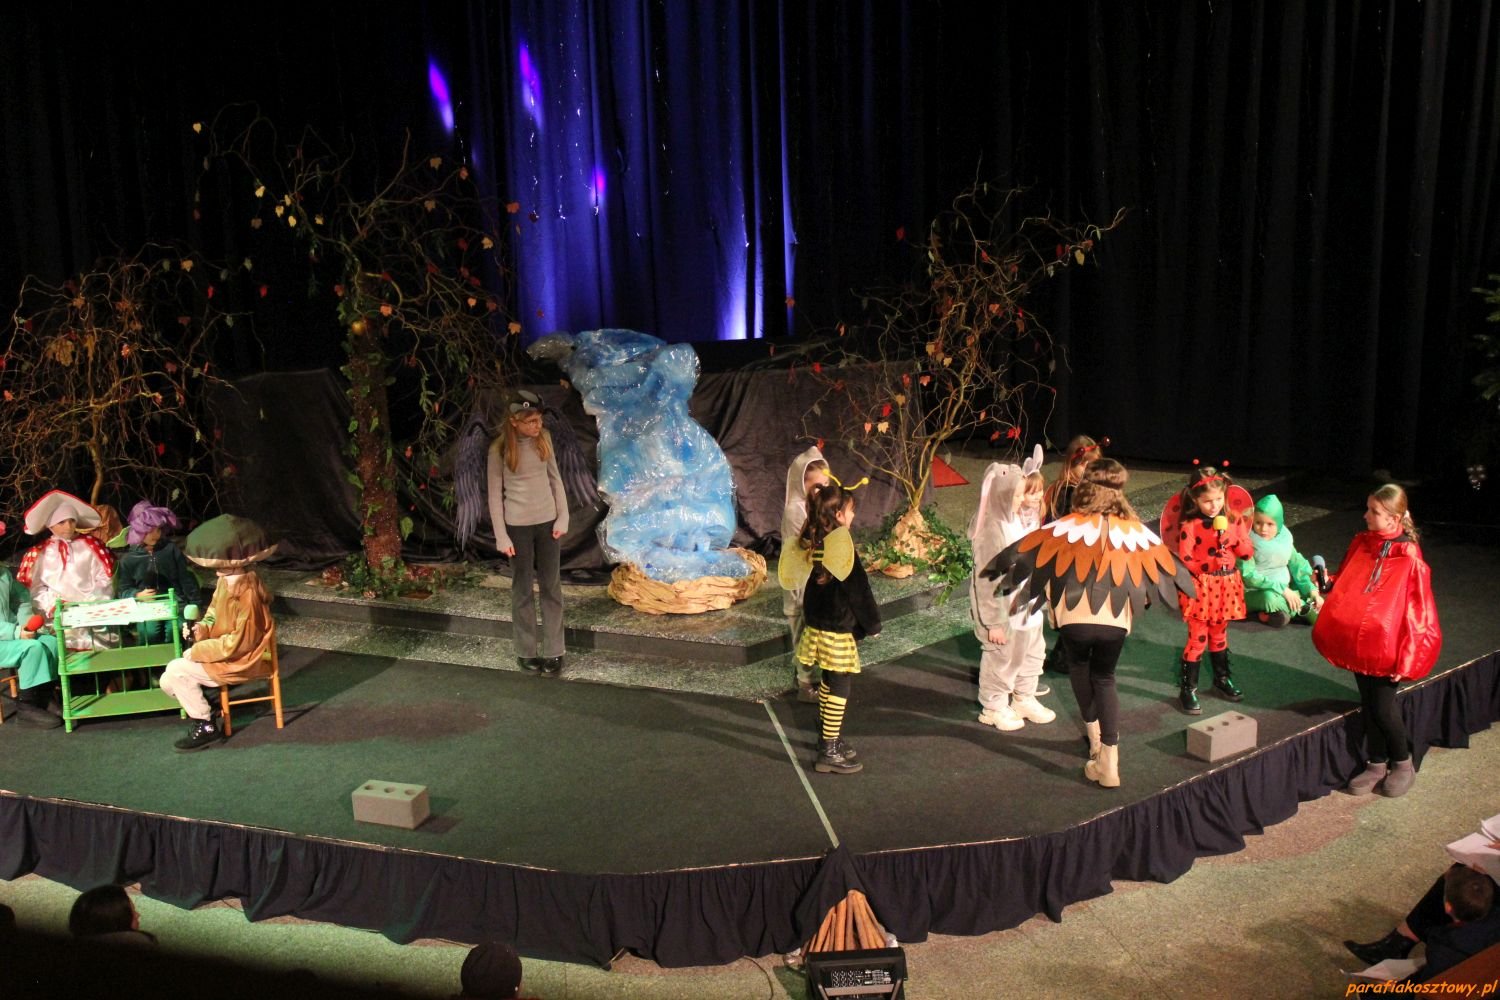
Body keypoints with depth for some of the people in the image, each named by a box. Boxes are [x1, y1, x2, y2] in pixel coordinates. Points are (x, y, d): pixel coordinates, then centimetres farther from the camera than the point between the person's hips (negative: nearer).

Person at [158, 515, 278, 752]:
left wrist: (197, 651, -18)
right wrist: (202, 628, -5)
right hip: (227, 651, 10)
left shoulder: (247, 594, -27)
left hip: (244, 661, -10)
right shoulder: (226, 581, 2)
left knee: (177, 671, -15)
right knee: (168, 681, 5)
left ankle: (206, 727, -4)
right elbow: (215, 614, 17)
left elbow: (238, 644, -25)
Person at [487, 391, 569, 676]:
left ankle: (553, 652, 14)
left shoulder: (543, 439, -1)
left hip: (547, 522, 3)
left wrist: (562, 517, -1)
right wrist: (501, 536, -10)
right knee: (523, 590, 8)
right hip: (517, 526, -3)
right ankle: (526, 652, 19)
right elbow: (495, 494, -7)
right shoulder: (500, 449, -11)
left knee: (551, 587, 6)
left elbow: (555, 478, 6)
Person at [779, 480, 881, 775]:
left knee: (828, 682, 21)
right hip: (839, 631, -8)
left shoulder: (810, 545, 3)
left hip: (817, 626, 8)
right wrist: (872, 625, -5)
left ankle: (828, 736, 34)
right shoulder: (841, 548, -20)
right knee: (840, 687, -1)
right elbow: (858, 591, -16)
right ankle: (830, 753, 3)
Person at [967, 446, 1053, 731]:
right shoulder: (992, 531, -27)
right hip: (1003, 610, -8)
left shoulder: (1020, 518, -3)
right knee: (1001, 659, 9)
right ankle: (993, 707, 29)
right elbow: (988, 581, -24)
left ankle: (1024, 699, 41)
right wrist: (994, 622, -21)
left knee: (1031, 653, 21)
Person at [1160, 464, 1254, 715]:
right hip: (1201, 586, -5)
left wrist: (1230, 534, -15)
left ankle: (1222, 678, 39)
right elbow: (1184, 560, -16)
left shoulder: (1234, 518, 1)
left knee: (1219, 633, 21)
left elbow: (1247, 552, 0)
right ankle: (1187, 689, 8)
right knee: (1197, 638, -2)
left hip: (1227, 584, 5)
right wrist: (1210, 565, -22)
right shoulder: (1189, 525, -15)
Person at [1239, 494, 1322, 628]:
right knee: (1271, 598, -36)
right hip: (1255, 592, -6)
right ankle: (1303, 608, -10)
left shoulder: (1284, 537, -1)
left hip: (1284, 588, 6)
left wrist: (1311, 590, -8)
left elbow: (1296, 564, 6)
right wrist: (1282, 589, -28)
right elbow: (1248, 575, -25)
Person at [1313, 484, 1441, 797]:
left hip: (1387, 646, -5)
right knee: (1368, 704, 13)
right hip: (1359, 642, 5)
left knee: (1383, 708, -1)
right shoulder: (1361, 544, 2)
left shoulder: (1409, 559, -15)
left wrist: (1405, 659, -13)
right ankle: (1376, 764, 27)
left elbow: (1418, 612, -13)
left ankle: (1403, 763, 23)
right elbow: (1344, 584, 17)